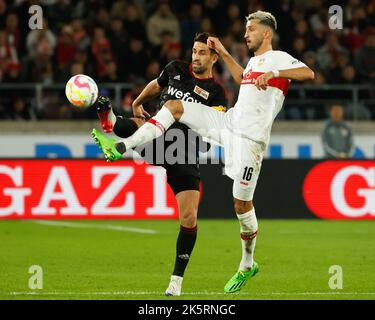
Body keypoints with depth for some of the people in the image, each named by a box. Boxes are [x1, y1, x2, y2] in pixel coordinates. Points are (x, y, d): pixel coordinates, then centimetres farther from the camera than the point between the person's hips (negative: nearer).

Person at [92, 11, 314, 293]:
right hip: (228, 122, 8)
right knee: (174, 105, -1)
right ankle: (122, 147, -7)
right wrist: (223, 52, 39)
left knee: (242, 202, -4)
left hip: (249, 138, -8)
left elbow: (309, 73, -24)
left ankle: (248, 266, 13)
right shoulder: (254, 60, 19)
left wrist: (274, 73, -34)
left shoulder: (279, 59, -6)